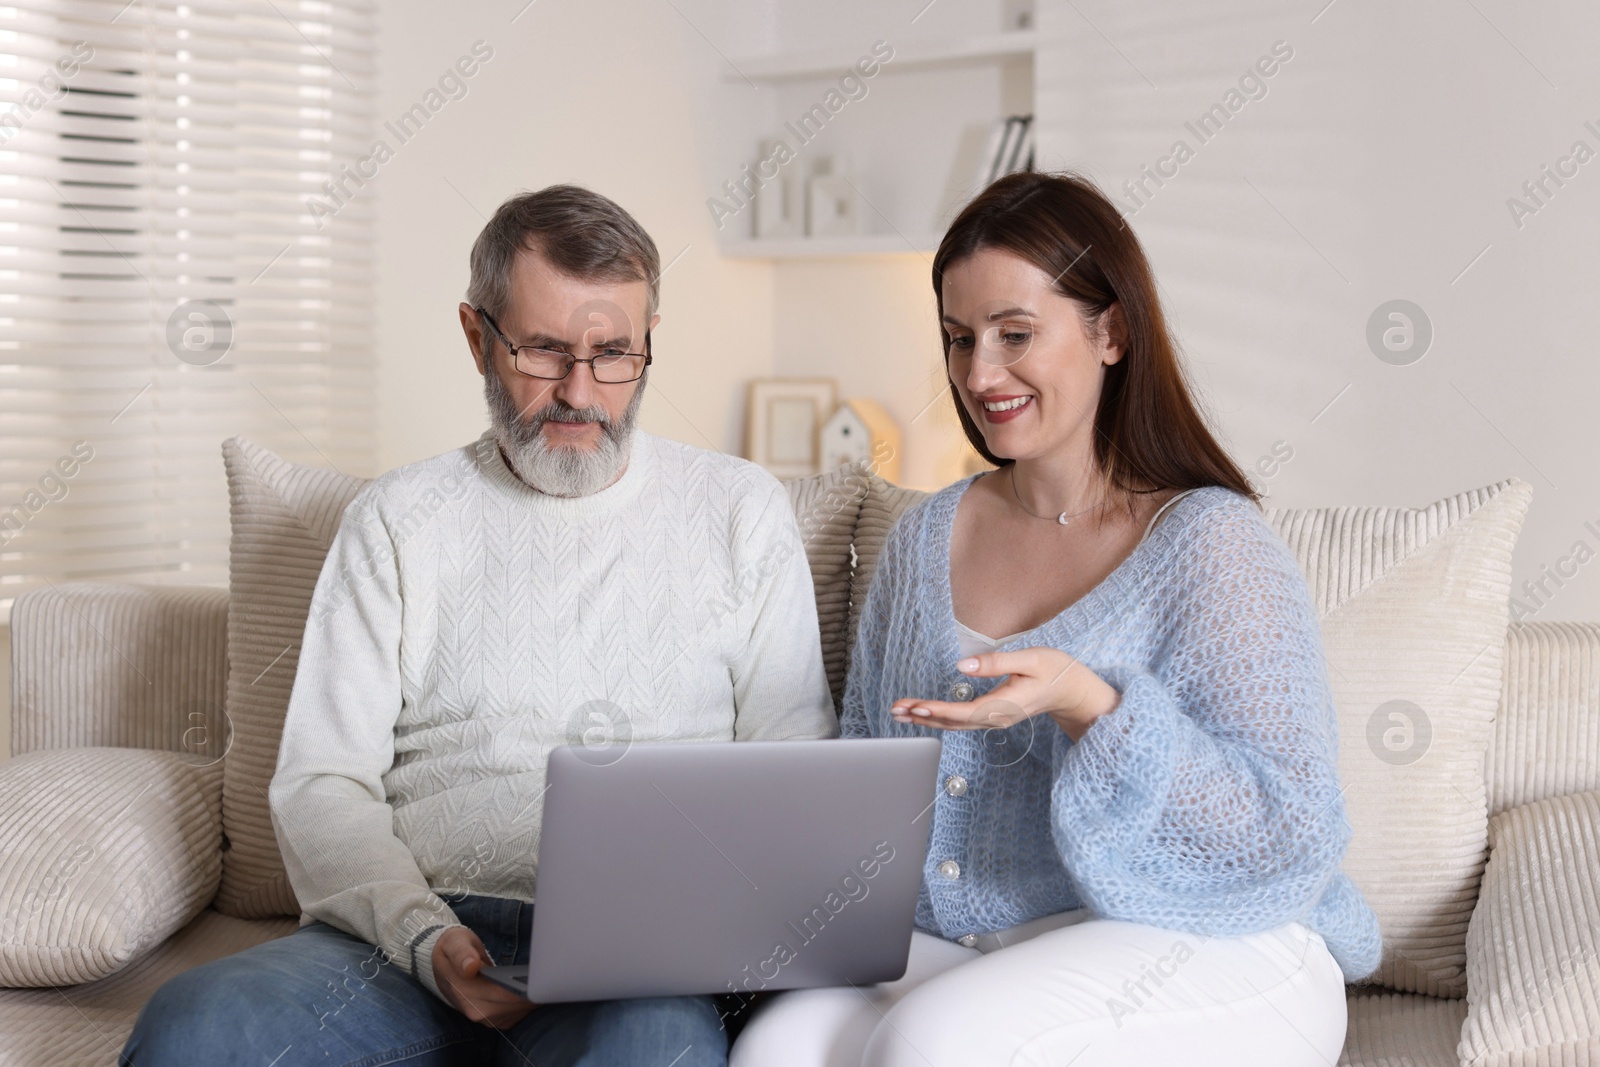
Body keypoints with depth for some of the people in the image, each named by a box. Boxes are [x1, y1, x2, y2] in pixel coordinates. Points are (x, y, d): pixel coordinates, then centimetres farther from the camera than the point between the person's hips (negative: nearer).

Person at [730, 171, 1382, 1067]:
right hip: (948, 951, 4)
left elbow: (1293, 839, -12)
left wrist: (1090, 706, -22)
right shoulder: (922, 543, 13)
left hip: (1203, 950, -4)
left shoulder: (1212, 543, -6)